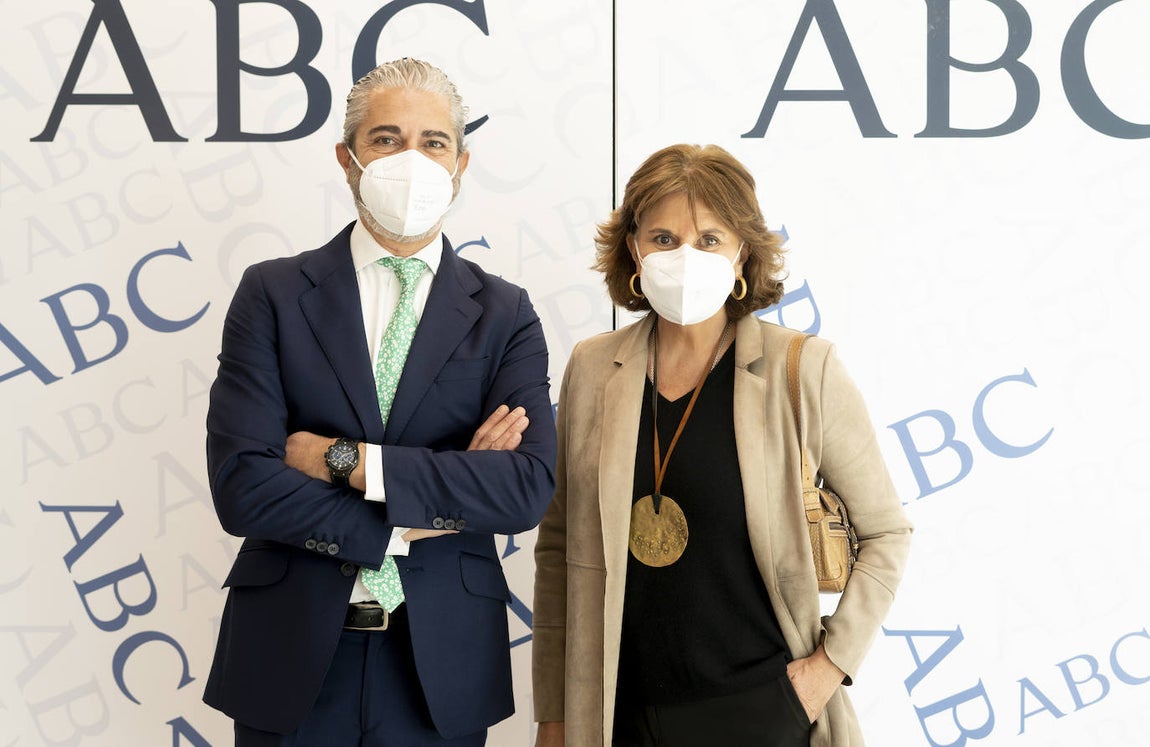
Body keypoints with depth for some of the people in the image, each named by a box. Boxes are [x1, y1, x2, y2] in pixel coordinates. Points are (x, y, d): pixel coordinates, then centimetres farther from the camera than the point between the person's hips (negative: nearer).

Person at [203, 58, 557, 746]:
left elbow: (530, 488, -13)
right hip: (291, 658, 0)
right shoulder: (273, 294, -1)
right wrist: (419, 515, -14)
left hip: (441, 663, 1)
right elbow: (241, 487, -11)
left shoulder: (505, 315, 1)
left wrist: (348, 459, -17)